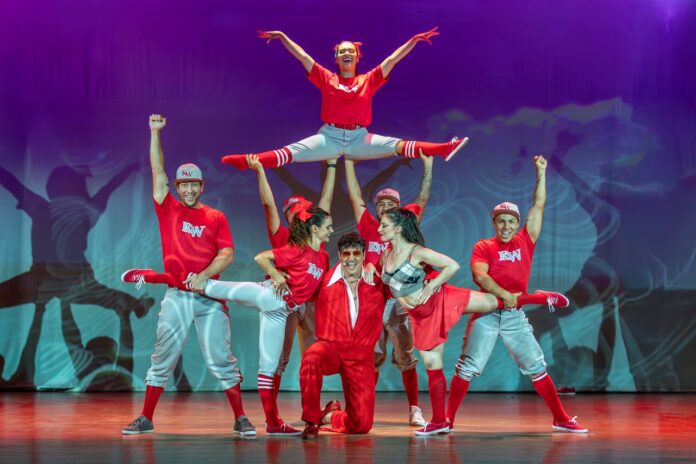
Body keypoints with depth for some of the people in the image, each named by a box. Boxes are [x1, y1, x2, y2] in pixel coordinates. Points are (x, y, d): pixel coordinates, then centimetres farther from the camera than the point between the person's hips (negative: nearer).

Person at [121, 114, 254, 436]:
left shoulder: (216, 218, 8)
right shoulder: (168, 210, 10)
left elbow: (227, 254, -3)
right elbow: (158, 171, 3)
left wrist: (204, 275, -19)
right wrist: (155, 133, -2)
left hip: (210, 296, -1)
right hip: (176, 297, 1)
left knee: (221, 360, -2)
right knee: (162, 359, 2)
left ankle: (240, 419, 2)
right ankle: (145, 419, 7)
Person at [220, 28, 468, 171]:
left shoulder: (369, 80, 9)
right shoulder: (327, 79, 9)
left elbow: (393, 59, 5)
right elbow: (302, 56, 7)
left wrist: (414, 40, -1)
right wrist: (282, 37, 4)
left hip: (358, 138, 0)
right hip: (329, 136, 0)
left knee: (397, 145, -16)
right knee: (290, 152, -16)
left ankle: (443, 150, -26)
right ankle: (246, 161, -32)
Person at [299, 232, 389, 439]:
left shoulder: (378, 284, 1)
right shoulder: (327, 281, -3)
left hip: (361, 355, 2)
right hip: (331, 346, -2)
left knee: (362, 424, -5)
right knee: (311, 358, -40)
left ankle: (330, 416, 31)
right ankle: (311, 421, -24)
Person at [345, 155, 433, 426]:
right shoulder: (368, 227, 7)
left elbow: (422, 201, 8)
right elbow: (355, 196, 10)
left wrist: (427, 166, 5)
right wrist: (349, 163, 10)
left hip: (400, 302, -1)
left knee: (406, 357, -1)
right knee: (370, 358, 5)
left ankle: (414, 410, 1)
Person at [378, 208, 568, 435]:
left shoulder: (416, 252, -17)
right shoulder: (386, 255, 2)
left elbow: (452, 265, -19)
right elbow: (387, 281, 21)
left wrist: (429, 287, -19)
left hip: (440, 300, -6)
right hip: (422, 316, 6)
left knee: (494, 302, -7)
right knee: (432, 365, 7)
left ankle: (542, 297, 15)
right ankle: (439, 421, 13)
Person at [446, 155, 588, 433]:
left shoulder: (525, 242, 11)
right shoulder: (483, 247, 2)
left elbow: (538, 207, 12)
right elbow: (480, 276, -14)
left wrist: (541, 173, 10)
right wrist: (503, 294, -26)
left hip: (515, 316, 3)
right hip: (486, 313, -3)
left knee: (536, 366, 5)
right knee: (467, 367, -5)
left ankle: (560, 419, 10)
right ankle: (447, 419, -1)